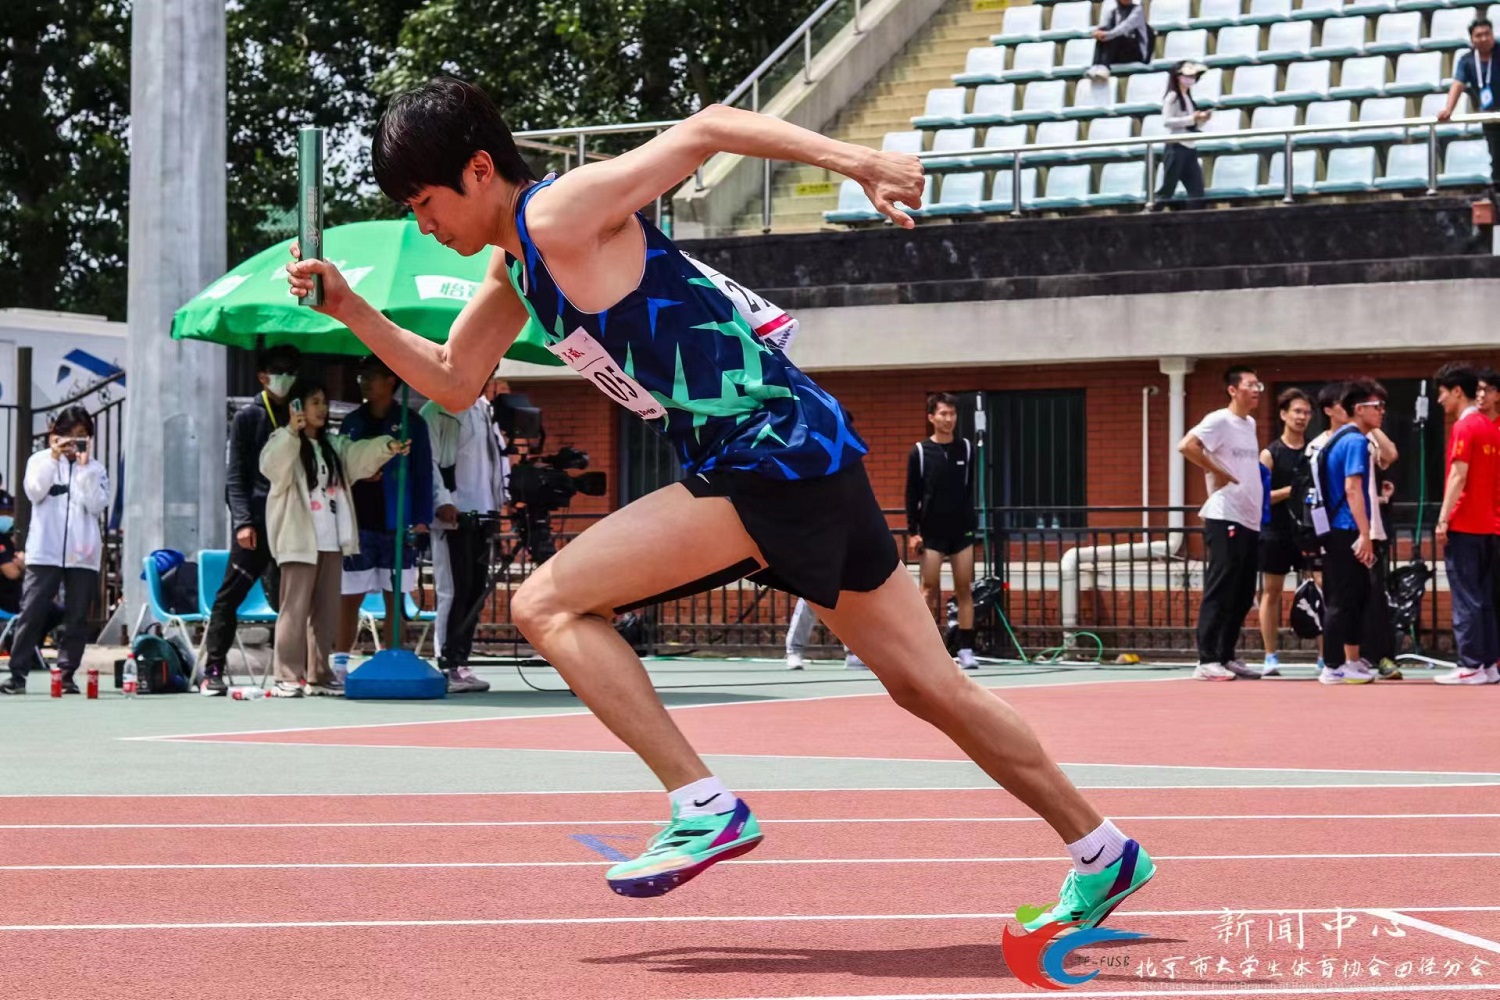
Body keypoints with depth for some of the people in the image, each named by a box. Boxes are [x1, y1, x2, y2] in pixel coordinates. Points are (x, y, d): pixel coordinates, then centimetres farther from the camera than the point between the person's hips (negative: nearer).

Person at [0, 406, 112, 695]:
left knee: (77, 618, 1)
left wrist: (84, 467, -9)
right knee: (31, 613, -5)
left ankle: (67, 675, 7)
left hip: (82, 554, 1)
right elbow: (34, 492, -6)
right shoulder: (40, 460, 10)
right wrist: (54, 458, -12)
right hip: (44, 552, -1)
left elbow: (97, 505, -4)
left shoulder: (95, 468, 10)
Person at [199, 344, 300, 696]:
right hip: (257, 524, -4)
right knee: (230, 596, -5)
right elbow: (236, 476, -1)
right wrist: (243, 521, -12)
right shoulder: (247, 417, 5)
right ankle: (213, 671, -1)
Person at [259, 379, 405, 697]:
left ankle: (319, 674, 16)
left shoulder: (334, 444, 18)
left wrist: (386, 447, -18)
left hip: (331, 540, 7)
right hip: (300, 540, -7)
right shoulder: (284, 441, -3)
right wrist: (291, 432, -37)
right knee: (296, 608, -9)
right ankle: (288, 677, -10)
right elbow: (271, 467, -23)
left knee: (327, 609, 10)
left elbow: (361, 455, 2)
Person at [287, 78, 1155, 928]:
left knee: (548, 604, -9)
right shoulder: (514, 263, 17)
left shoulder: (561, 216, -10)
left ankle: (705, 806, -12)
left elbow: (706, 129, -15)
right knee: (928, 684, 15)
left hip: (773, 455, -10)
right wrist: (352, 311, 18)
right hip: (810, 469, 10)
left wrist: (855, 160, -23)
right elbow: (454, 382, 29)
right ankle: (1104, 854, 22)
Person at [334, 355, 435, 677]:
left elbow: (423, 473, 0)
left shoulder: (411, 424, 2)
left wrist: (421, 520, -6)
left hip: (396, 525, -2)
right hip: (357, 523, 2)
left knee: (395, 597, 3)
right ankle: (340, 662, 4)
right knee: (351, 596, 1)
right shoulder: (352, 422, 10)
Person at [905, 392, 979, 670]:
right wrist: (912, 530, -5)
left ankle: (966, 650, 2)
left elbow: (972, 490, 8)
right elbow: (912, 494, 0)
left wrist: (973, 523, 3)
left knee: (964, 590, 0)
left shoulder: (966, 449, 4)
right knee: (930, 590, -1)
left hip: (961, 531, 2)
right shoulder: (920, 452, -1)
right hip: (932, 532, -2)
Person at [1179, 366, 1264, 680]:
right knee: (1219, 592, -10)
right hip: (1225, 520, -9)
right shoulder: (1220, 421, -9)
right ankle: (1207, 661, -10)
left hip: (1250, 521, 9)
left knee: (1243, 595, 10)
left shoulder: (1250, 424, 17)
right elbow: (1186, 446, -22)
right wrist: (1217, 472, -15)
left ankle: (1227, 656, 17)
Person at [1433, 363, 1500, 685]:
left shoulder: (1464, 427, -11)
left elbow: (1458, 477, -17)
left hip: (1464, 526, -8)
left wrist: (1443, 519, -17)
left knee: (1466, 598, -6)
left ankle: (1471, 665, -8)